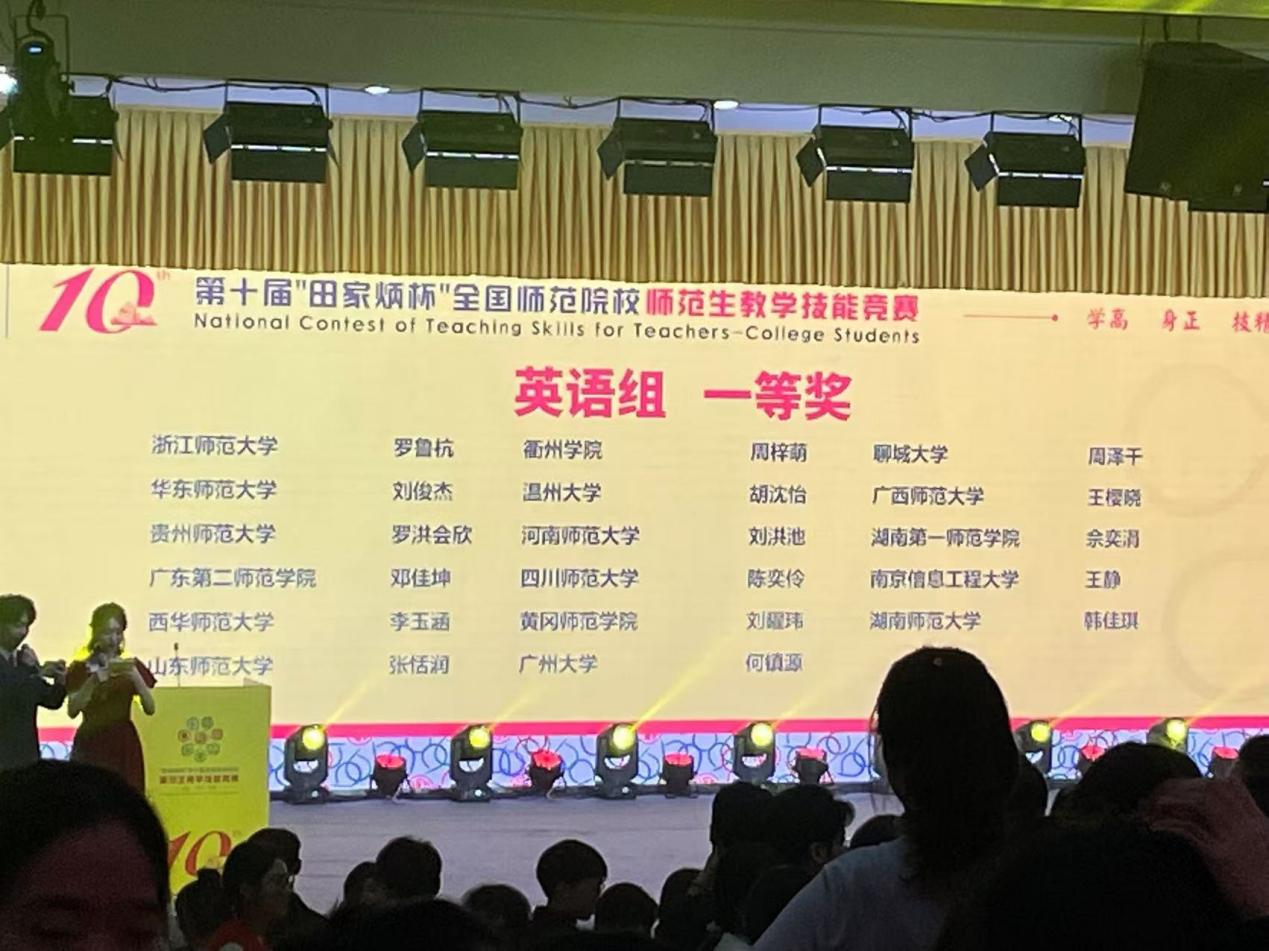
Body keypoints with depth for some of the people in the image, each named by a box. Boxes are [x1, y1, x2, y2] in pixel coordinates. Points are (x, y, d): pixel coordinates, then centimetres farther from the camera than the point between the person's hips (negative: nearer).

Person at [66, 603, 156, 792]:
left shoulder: (131, 666, 7)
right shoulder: (81, 669, 3)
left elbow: (150, 709, -3)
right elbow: (72, 710, -10)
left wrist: (136, 677, -17)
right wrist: (96, 679, -20)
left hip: (124, 747, 1)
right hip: (91, 747, -1)